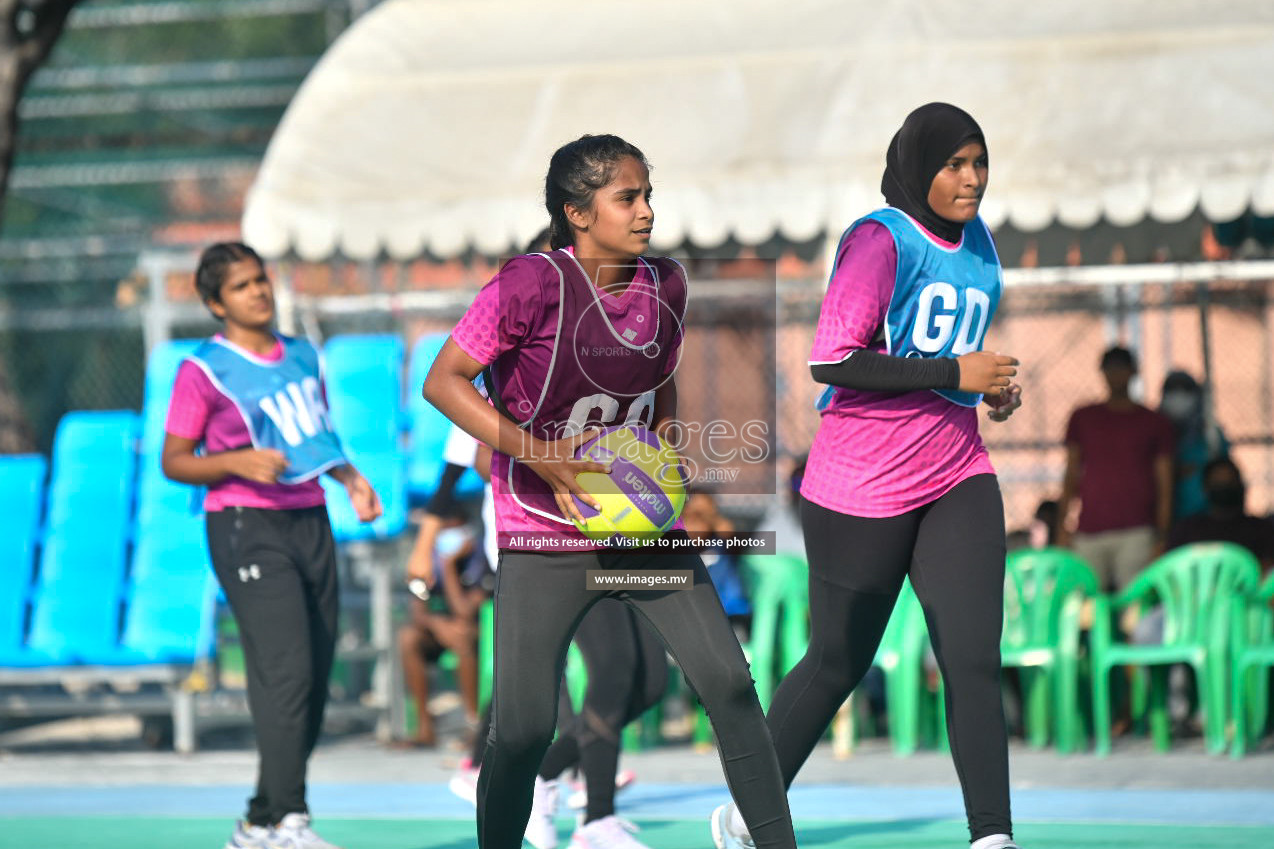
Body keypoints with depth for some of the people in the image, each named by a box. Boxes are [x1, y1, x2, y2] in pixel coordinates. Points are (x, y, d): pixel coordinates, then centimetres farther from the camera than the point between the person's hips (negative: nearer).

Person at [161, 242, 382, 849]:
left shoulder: (302, 356, 14)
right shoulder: (203, 370, -5)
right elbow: (174, 462, -3)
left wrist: (349, 477, 9)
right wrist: (237, 462, -19)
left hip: (309, 521, 7)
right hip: (245, 526, -7)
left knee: (315, 677, 4)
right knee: (287, 669, -19)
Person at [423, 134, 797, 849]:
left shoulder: (666, 284, 2)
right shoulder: (533, 284, -16)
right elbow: (444, 382, -15)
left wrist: (667, 432, -1)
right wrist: (536, 452, -23)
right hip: (545, 537, -5)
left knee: (730, 685, -6)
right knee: (524, 729, -6)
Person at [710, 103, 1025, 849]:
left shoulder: (978, 244, 12)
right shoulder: (880, 241, -12)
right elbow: (830, 359, -21)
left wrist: (993, 386, 8)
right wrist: (954, 373, -20)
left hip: (957, 479, 6)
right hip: (863, 486, -6)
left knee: (976, 661, -8)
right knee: (838, 666, 6)